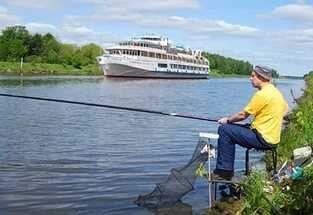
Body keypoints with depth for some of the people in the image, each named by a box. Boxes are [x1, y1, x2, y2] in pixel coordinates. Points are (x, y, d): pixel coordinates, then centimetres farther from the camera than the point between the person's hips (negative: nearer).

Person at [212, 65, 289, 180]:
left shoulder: (262, 94, -17)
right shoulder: (276, 91, 11)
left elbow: (243, 115, -13)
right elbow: (285, 110, 27)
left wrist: (227, 120, 5)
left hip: (263, 139, -10)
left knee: (224, 130, -8)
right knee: (232, 128, 21)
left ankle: (224, 171, -5)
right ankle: (226, 170, 23)